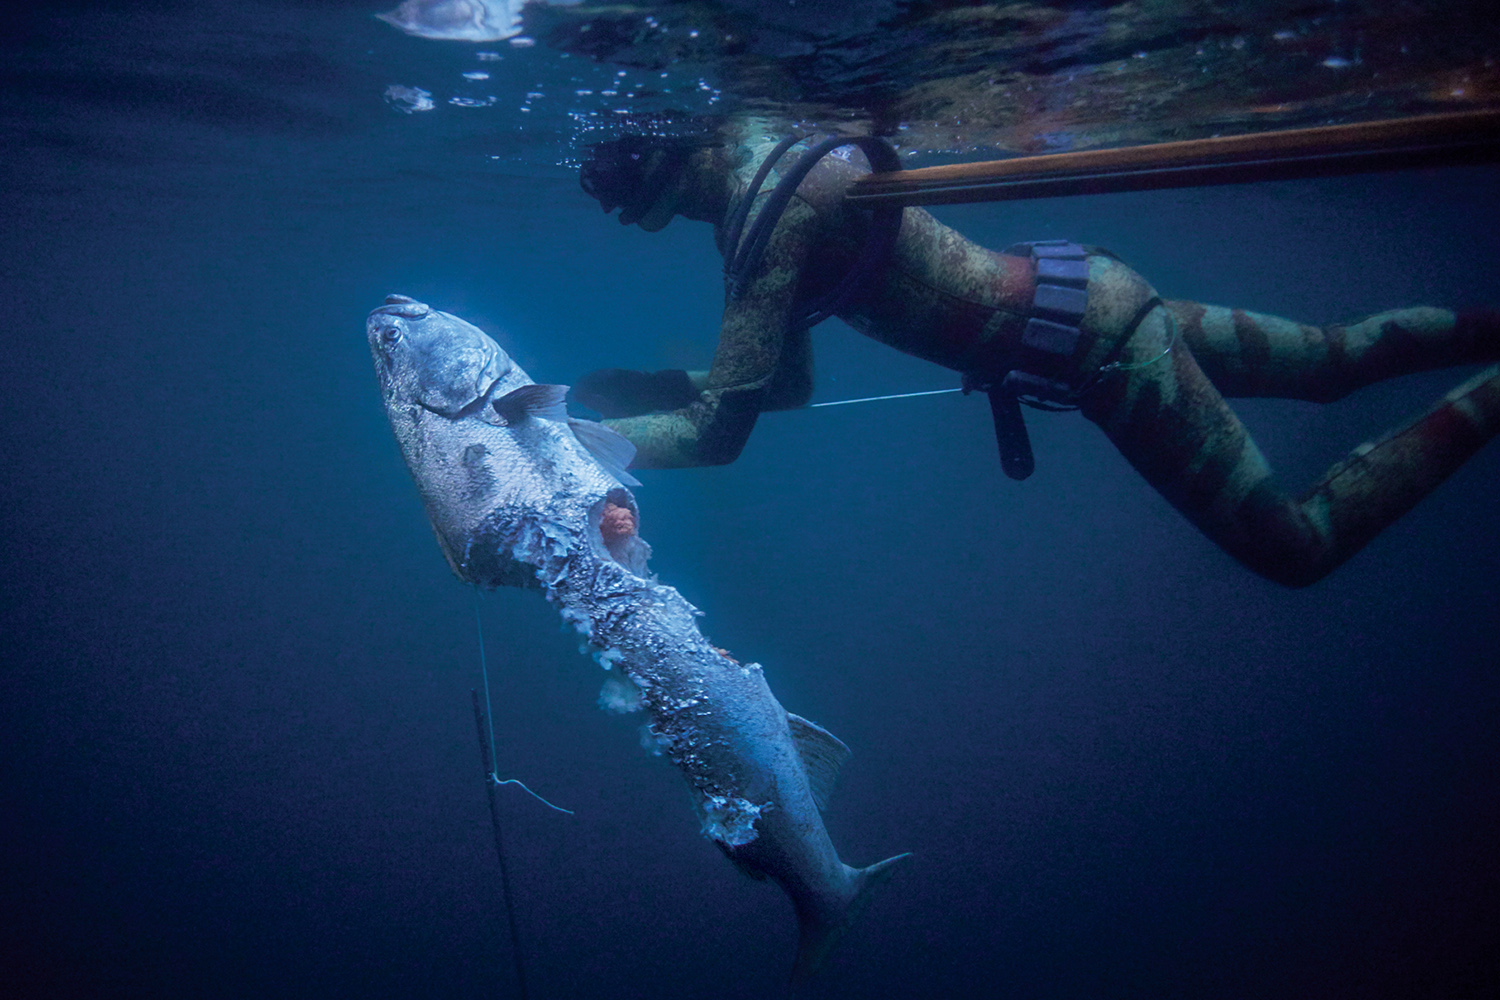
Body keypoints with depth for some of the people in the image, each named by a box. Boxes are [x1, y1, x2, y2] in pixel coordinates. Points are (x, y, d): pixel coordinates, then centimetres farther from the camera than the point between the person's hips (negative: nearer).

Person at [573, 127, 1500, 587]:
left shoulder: (778, 211, -24)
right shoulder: (763, 181, 5)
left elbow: (718, 431, -27)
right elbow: (785, 383, 12)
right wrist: (635, 387, 4)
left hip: (1093, 338, -9)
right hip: (1079, 292, 9)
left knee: (1298, 547, 1)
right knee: (1336, 360, 25)